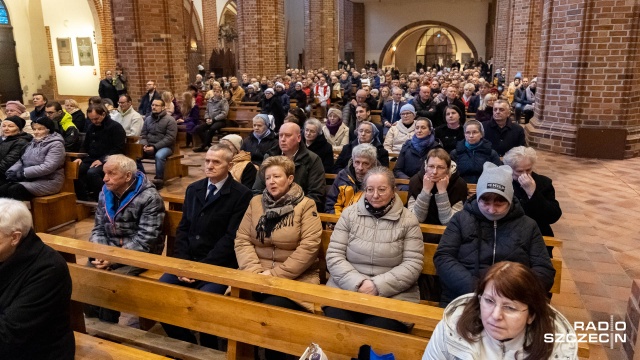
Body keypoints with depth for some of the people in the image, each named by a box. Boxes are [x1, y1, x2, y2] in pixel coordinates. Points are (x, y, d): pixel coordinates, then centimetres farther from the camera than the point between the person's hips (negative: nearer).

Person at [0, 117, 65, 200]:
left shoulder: (56, 145, -8)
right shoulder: (33, 143, 18)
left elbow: (48, 167, -20)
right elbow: (21, 160, 18)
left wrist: (23, 173, -19)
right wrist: (11, 171, -2)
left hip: (48, 181, -7)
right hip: (29, 179, 7)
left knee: (14, 190, -28)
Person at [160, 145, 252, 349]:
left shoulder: (241, 195, -7)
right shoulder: (193, 189, 12)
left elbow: (231, 238, -13)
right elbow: (183, 228, 12)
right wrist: (183, 262, -3)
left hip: (220, 266, -6)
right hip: (188, 261, 6)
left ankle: (208, 351, 2)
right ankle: (185, 345, 9)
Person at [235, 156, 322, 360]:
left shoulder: (305, 205, -2)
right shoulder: (256, 202, 10)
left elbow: (309, 246, -12)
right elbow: (242, 240, 4)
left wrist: (277, 274, -15)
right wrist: (255, 271, -11)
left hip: (294, 279, -3)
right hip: (256, 277, 4)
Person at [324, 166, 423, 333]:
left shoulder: (408, 220, 2)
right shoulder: (349, 214, 6)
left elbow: (412, 265, -4)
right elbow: (334, 256, 2)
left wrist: (378, 286, -16)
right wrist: (357, 283, -14)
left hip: (393, 295, -1)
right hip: (346, 289, 1)